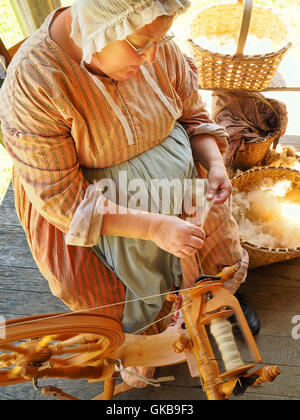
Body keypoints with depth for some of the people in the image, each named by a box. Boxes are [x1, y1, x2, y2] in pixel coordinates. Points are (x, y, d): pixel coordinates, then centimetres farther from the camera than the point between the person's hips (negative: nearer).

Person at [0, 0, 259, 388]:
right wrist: (152, 226, -29)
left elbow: (193, 114, 4)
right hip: (104, 208, -4)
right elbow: (61, 197, -24)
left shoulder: (154, 44, -12)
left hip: (182, 179, 5)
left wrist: (215, 163, -15)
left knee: (223, 259, 14)